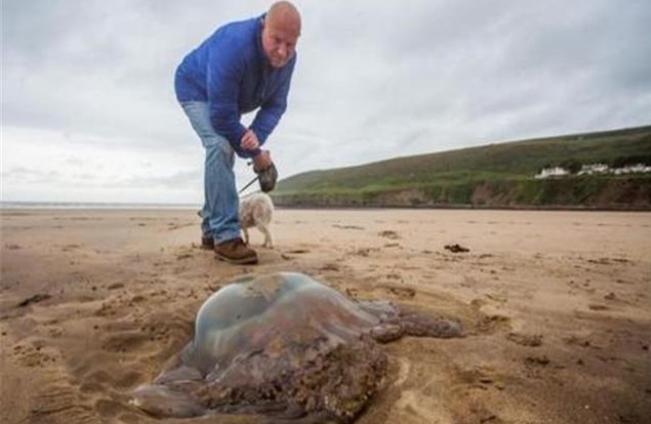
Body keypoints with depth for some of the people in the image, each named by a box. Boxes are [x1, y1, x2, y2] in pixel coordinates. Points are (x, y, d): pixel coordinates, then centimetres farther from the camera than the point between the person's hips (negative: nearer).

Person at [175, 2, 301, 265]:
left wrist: (257, 134, -39)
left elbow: (276, 104, -17)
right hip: (196, 89, -7)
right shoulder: (233, 47, -41)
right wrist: (255, 153, -29)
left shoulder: (287, 58, -20)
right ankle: (225, 236, -31)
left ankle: (210, 231, 23)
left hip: (227, 103, 7)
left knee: (223, 157, 9)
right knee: (220, 147, -30)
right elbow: (221, 115, -39)